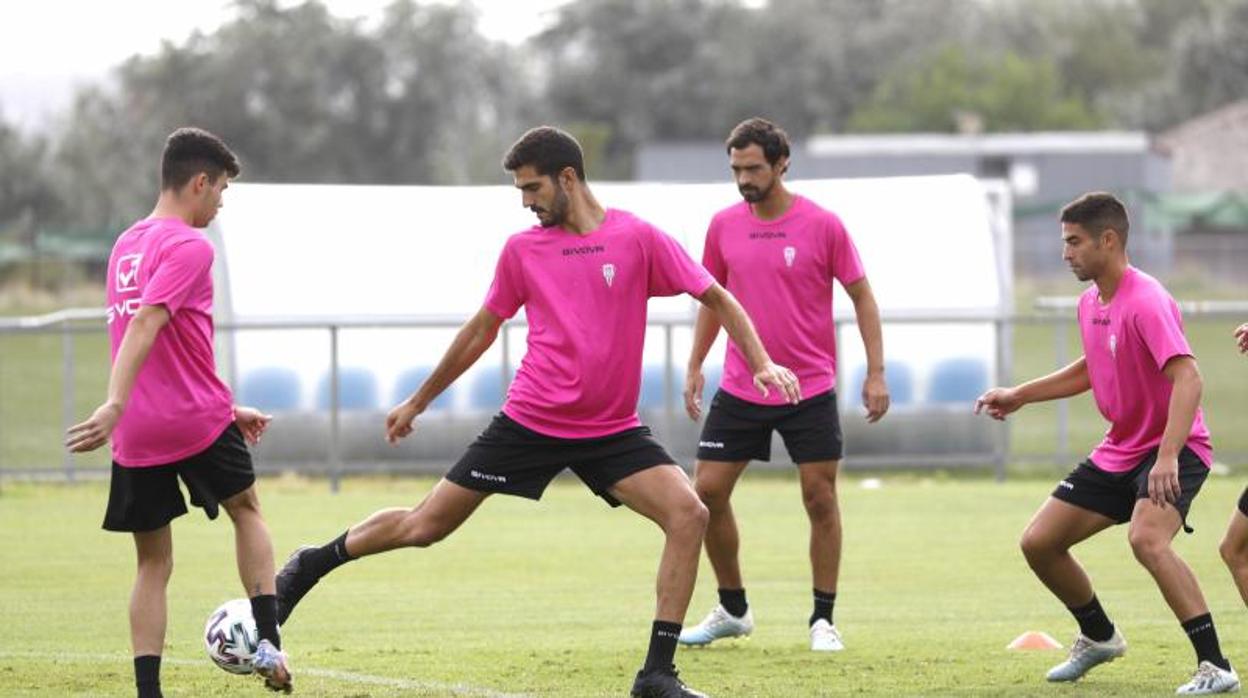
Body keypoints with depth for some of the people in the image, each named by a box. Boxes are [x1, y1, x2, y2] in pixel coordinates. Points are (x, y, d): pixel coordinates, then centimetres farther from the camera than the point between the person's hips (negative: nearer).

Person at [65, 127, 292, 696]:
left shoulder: (127, 245, 16)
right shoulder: (190, 246, -10)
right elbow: (146, 324, -25)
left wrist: (228, 409, 29)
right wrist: (115, 405, -34)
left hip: (137, 436, 6)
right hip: (197, 420, -6)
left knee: (153, 563, 8)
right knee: (246, 510, 20)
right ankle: (268, 640, 12)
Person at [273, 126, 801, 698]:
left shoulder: (637, 239, -5)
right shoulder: (522, 249, 2)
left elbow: (716, 298, 0)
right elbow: (481, 331, 15)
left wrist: (761, 362, -15)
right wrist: (417, 403, 22)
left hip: (610, 430, -1)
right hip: (528, 422, 1)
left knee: (688, 514, -21)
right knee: (422, 527, 2)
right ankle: (308, 567, 27)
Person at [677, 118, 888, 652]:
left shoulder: (822, 225, -8)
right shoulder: (724, 226, 2)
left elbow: (861, 296, -1)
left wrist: (876, 373, -5)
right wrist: (695, 366, 11)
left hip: (810, 388, -3)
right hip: (739, 389, 3)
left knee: (820, 497, -4)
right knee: (708, 492, -1)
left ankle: (823, 620, 8)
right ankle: (732, 609, 17)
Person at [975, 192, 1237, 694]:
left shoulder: (1146, 302, -22)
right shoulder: (1090, 303, 7)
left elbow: (1188, 378, -33)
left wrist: (1167, 457, -43)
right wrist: (1019, 396, 23)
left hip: (1174, 449, -9)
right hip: (1118, 451, 9)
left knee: (1145, 539, -35)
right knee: (1038, 543, 7)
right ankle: (1099, 637, 32)